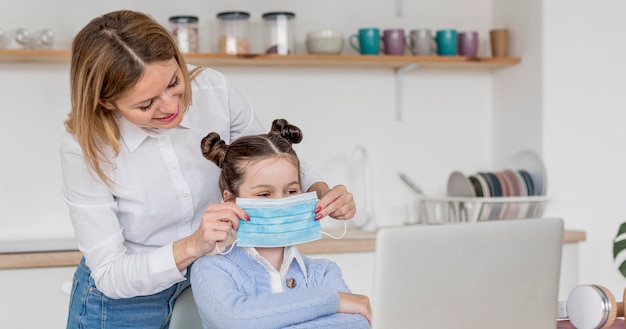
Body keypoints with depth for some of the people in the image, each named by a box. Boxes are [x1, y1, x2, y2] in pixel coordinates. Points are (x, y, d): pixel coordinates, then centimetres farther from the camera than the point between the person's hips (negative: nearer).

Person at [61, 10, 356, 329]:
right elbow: (108, 275, -23)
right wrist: (191, 246, -39)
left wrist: (319, 192, -20)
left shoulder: (213, 90, -19)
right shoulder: (83, 149, -27)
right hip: (121, 300, -4)